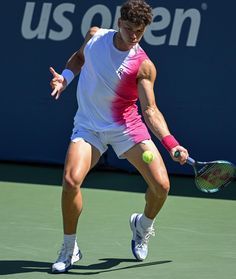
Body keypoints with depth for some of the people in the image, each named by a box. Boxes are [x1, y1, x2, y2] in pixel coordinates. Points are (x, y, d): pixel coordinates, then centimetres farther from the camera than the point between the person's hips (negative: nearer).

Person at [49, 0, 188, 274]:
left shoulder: (143, 66, -14)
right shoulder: (95, 36, -5)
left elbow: (150, 110, -15)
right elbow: (79, 57, 18)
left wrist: (171, 143, -28)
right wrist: (65, 76, -1)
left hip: (127, 127, -1)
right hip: (88, 126, 1)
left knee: (161, 185, -10)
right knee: (71, 181, -22)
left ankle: (142, 225, 27)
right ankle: (69, 249, -1)